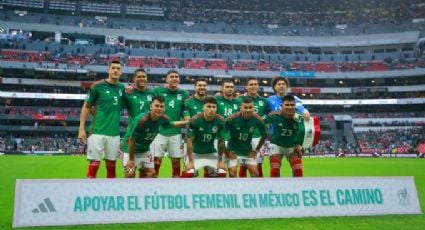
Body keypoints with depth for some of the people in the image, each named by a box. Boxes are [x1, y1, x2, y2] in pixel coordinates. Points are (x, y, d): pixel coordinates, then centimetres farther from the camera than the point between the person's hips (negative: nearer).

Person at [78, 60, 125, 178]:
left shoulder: (122, 87, 8)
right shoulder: (97, 86, -5)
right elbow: (86, 107, 0)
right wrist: (82, 128, -6)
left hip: (114, 133, 4)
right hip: (97, 132, -4)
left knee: (111, 166, 11)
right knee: (94, 165, -3)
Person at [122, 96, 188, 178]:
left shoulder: (163, 118, -14)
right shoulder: (142, 119, -33)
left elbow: (171, 124, 12)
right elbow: (131, 140, -24)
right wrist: (131, 159, -18)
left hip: (145, 150, 6)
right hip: (131, 150, -6)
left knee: (151, 173, 8)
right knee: (130, 174, -8)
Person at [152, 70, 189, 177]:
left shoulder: (183, 94, 7)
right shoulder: (157, 91, 1)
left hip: (176, 133, 2)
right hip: (159, 132, -2)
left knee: (176, 163, 9)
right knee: (156, 163, 1)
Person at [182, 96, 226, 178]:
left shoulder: (220, 121, -14)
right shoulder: (195, 120, -22)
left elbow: (221, 141, -3)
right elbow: (189, 141, -17)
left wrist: (220, 160, -1)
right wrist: (190, 161, -17)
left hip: (211, 153, 3)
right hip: (195, 153, -3)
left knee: (222, 173, -8)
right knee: (188, 174, -22)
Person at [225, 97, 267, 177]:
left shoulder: (257, 120, -13)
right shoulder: (232, 119, -21)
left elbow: (264, 136, 5)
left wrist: (256, 150, 3)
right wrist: (226, 152, -10)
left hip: (248, 151, 3)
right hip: (233, 151, -3)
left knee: (255, 173, -1)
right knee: (232, 173, -8)